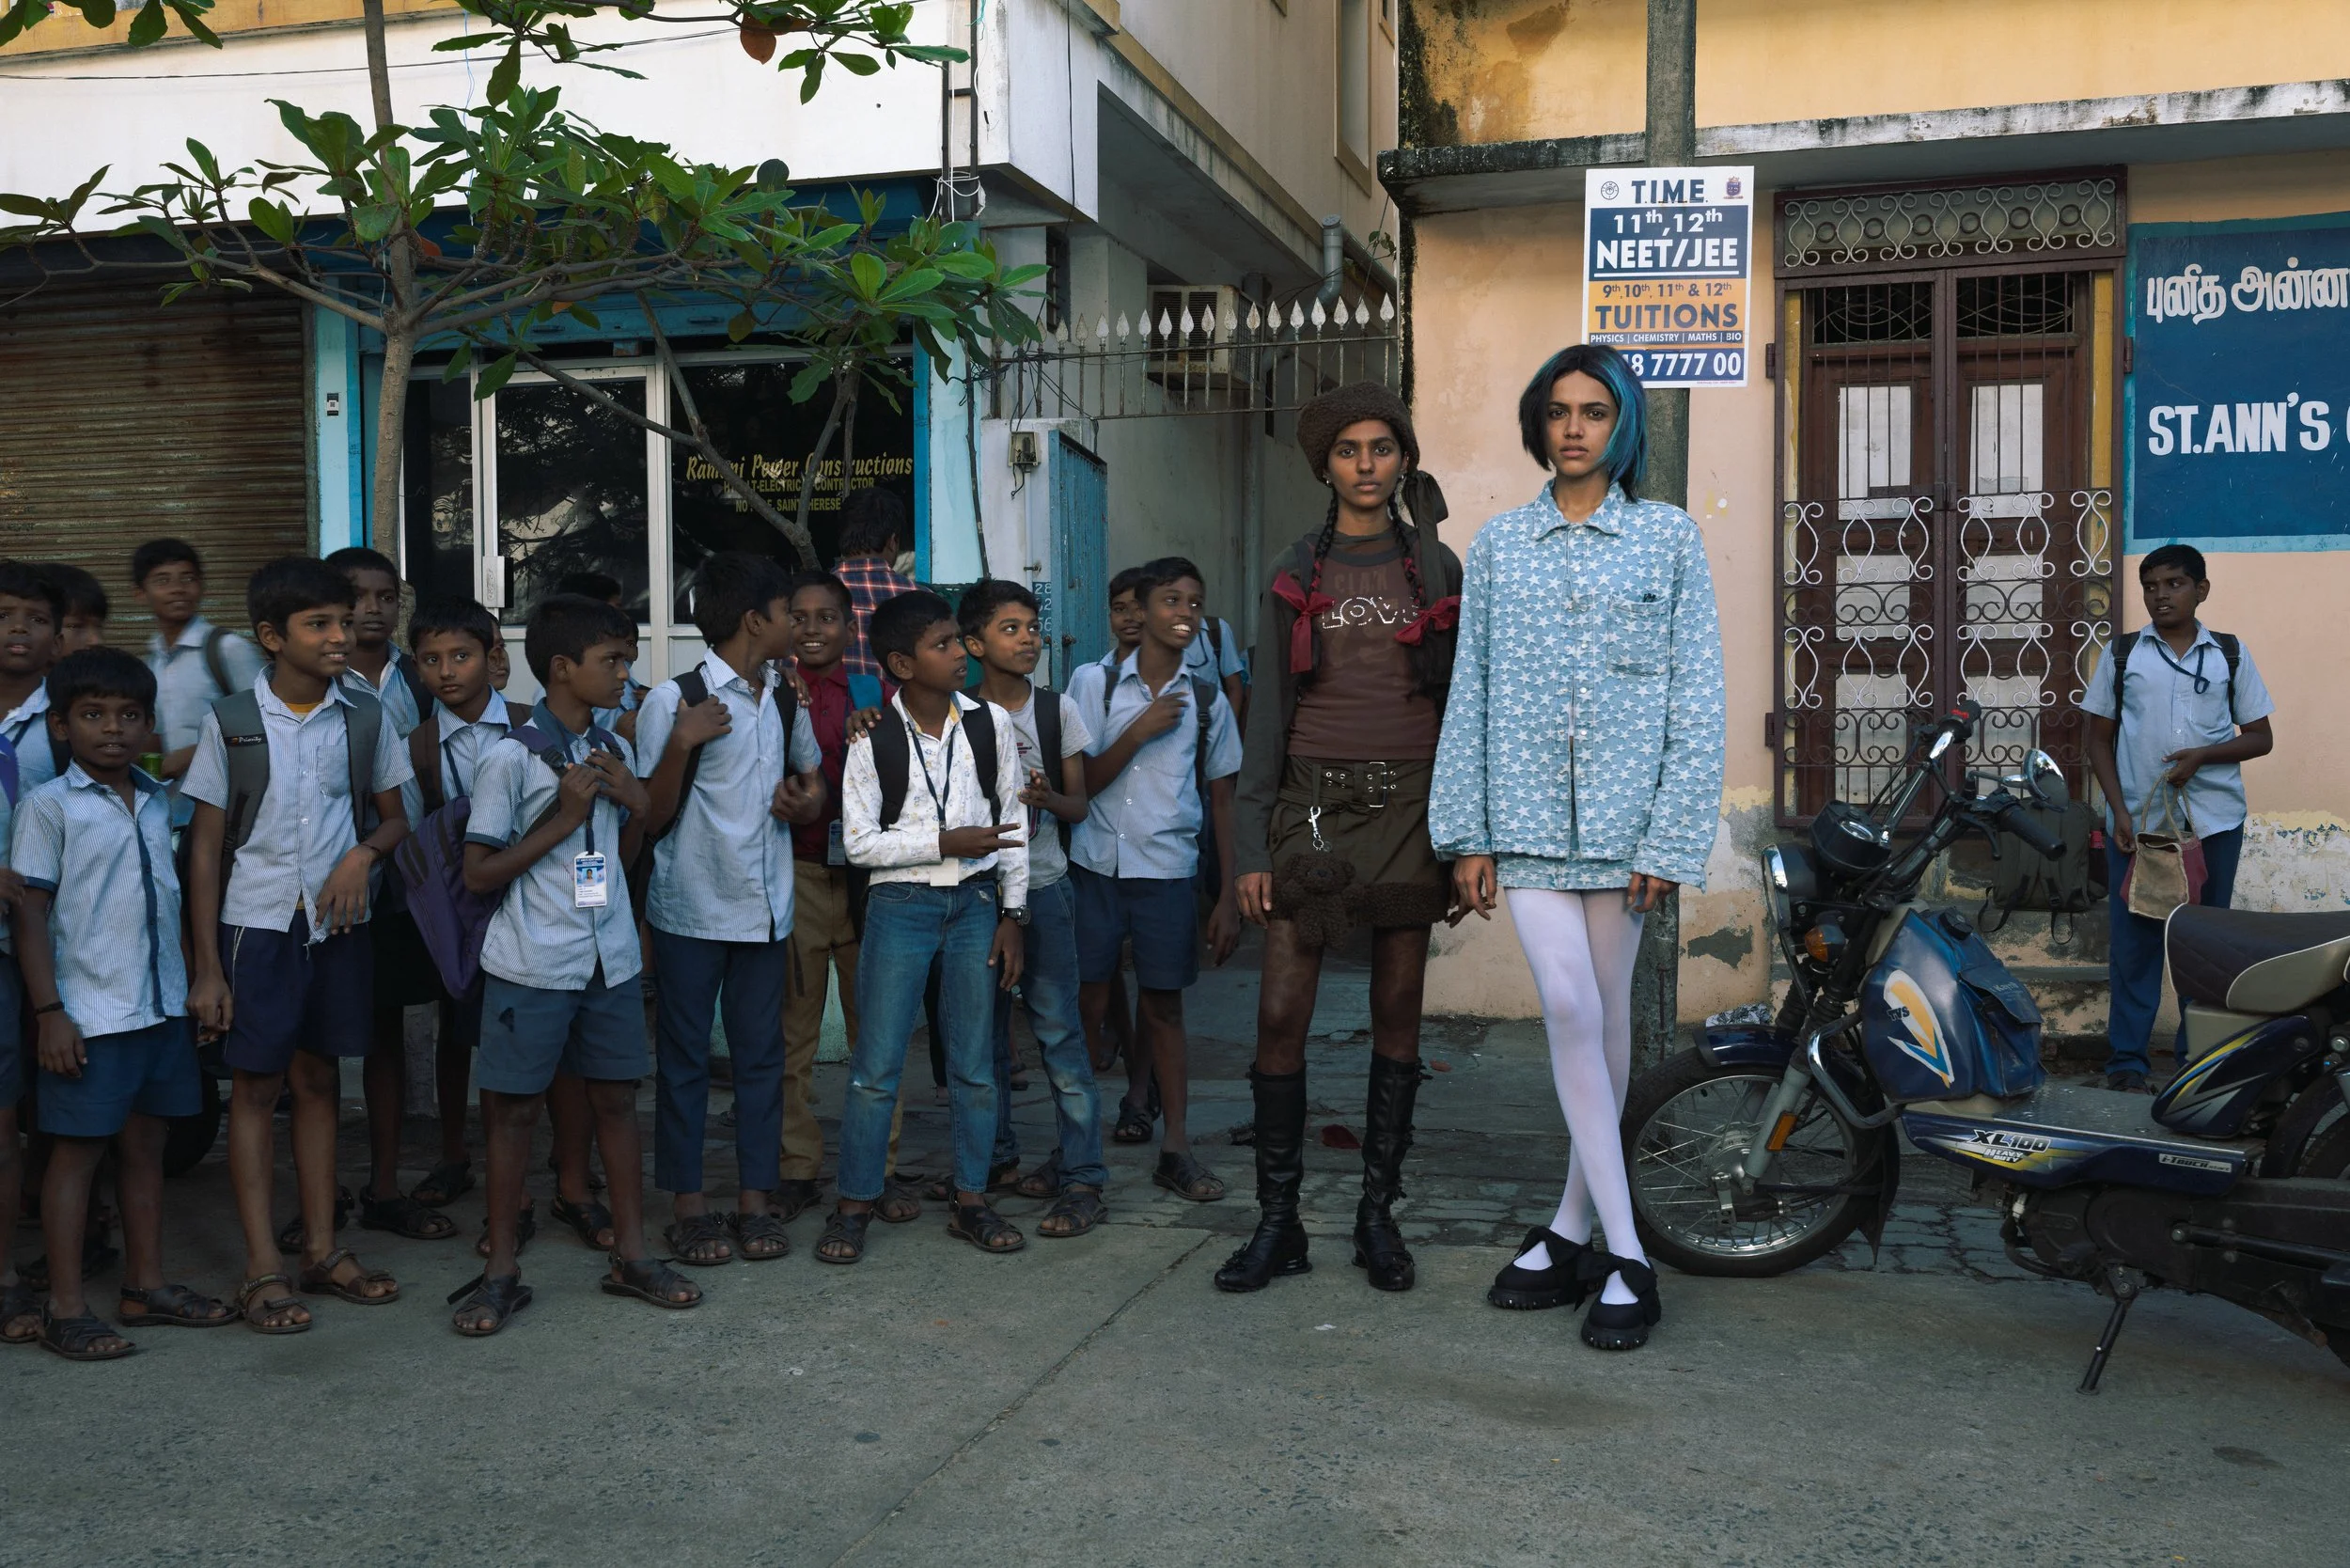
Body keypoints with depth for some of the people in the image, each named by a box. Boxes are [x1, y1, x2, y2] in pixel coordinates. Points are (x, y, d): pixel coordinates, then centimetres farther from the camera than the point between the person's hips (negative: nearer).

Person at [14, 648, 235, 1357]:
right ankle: (66, 1310, 12)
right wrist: (48, 1012, -13)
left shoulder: (158, 801, 9)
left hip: (163, 1004, 6)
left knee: (145, 1145, 13)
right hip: (89, 1015, -6)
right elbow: (29, 911, -9)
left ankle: (146, 1285, 24)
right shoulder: (49, 806, -7)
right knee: (78, 1152, 3)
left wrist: (196, 981, 12)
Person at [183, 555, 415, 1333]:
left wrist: (364, 852, -13)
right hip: (256, 924, -3)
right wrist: (207, 968, -5)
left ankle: (321, 1249, 22)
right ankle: (262, 1269, 9)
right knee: (256, 1087, 2)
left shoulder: (365, 717, 1)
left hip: (338, 921, 3)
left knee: (319, 1080, 12)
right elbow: (206, 847, -3)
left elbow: (394, 816, 11)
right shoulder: (230, 722, -6)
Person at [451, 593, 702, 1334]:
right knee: (515, 1107, 4)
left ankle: (632, 1254, 21)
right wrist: (563, 818, -16)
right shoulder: (511, 756, -11)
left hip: (611, 959, 6)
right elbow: (479, 872, -10)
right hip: (532, 966, -5)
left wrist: (636, 805, -2)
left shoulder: (614, 751, 9)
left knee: (616, 1099, 10)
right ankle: (503, 1269, 16)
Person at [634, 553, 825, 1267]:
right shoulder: (673, 700, -9)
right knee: (685, 1057, 5)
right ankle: (688, 1206, 16)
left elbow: (812, 779, 25)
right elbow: (650, 817, -10)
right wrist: (682, 743, -24)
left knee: (761, 1053, 9)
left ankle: (756, 1200, 19)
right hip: (691, 908, -5)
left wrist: (806, 803, 1)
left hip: (766, 908, 5)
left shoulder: (785, 703, 9)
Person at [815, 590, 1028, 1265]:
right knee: (876, 1065, 0)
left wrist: (1011, 913, 2)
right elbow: (860, 842, -7)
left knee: (975, 1063, 8)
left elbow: (1013, 824, 5)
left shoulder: (991, 724, 0)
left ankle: (971, 1202, 21)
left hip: (976, 903, 2)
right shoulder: (873, 739, -7)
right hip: (900, 905, -2)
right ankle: (854, 1205, 14)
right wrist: (946, 842, -16)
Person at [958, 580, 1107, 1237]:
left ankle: (1082, 1180, -2)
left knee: (1058, 1031, -5)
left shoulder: (1059, 709, 2)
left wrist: (1047, 797, -17)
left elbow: (1079, 806, 4)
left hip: (1042, 887, -1)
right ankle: (996, 1157, 25)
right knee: (984, 1031, 10)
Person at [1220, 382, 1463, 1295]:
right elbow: (1269, 714, 5)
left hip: (1409, 806, 1)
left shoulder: (1437, 569, 8)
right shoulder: (1295, 576, 7)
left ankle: (1379, 1215, 17)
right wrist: (1251, 846, -2)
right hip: (1313, 805, 0)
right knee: (1280, 1014, -5)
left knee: (1398, 1014, 5)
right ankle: (1277, 1222, 7)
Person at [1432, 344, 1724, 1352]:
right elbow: (1470, 692, 9)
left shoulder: (1669, 538, 5)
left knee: (1607, 1016, 6)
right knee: (1567, 1006, -11)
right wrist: (1466, 833, 3)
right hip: (1527, 810, 1)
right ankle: (1622, 1253, -4)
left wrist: (1671, 839, -7)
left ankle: (1572, 1227, 18)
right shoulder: (1497, 545, 10)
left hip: (1624, 810, 0)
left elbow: (1697, 698, 1)